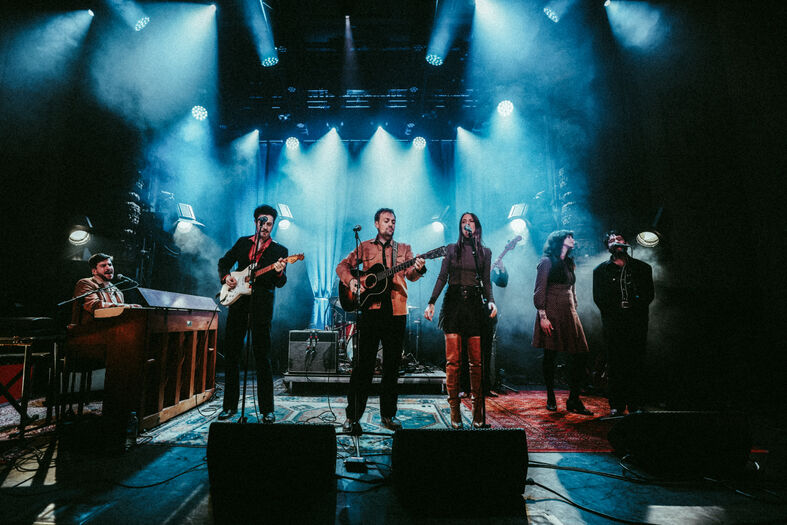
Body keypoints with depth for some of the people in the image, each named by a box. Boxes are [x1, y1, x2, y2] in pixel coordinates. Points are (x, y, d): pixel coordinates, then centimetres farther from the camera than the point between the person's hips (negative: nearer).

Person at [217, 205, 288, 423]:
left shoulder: (279, 250, 3)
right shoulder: (242, 242, 13)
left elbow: (281, 283, -4)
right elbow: (224, 262, 23)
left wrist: (279, 273, -26)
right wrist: (226, 276, 3)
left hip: (262, 306, -3)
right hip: (238, 302, 4)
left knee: (262, 357, -3)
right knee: (231, 354, 8)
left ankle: (267, 409, 7)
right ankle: (230, 405, 22)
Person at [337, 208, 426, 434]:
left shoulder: (403, 248, 14)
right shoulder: (364, 247, 13)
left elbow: (410, 274, 0)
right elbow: (343, 265, 12)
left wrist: (418, 269, -23)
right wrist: (350, 280, -8)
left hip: (396, 312, 2)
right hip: (371, 308, -2)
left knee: (392, 364, 8)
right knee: (363, 364, -1)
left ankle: (388, 414, 20)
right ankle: (352, 416, 9)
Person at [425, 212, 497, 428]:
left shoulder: (485, 252, 13)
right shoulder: (452, 249, 9)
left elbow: (486, 281, 12)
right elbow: (442, 277, 5)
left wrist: (491, 301, -6)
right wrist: (431, 303, -4)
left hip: (475, 305, 1)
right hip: (453, 303, -1)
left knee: (476, 361, 1)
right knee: (452, 360, -2)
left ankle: (477, 411, 12)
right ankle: (454, 410, 7)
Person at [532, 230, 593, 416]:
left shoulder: (568, 263, 20)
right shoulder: (547, 261, -3)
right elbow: (539, 291, -10)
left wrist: (574, 310, 16)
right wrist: (543, 316, -16)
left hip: (569, 313, 7)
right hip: (552, 313, -7)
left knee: (580, 353, -2)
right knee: (550, 356, 1)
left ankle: (574, 400, 6)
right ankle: (551, 399, 14)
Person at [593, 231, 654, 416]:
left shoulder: (642, 267, 14)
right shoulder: (601, 270, 11)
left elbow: (649, 295, 9)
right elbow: (599, 298, 6)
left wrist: (634, 308, -5)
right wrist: (616, 311, -5)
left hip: (637, 323, 1)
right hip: (613, 323, -1)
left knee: (635, 363, 0)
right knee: (614, 364, -2)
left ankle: (635, 405, 10)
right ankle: (616, 406, 6)